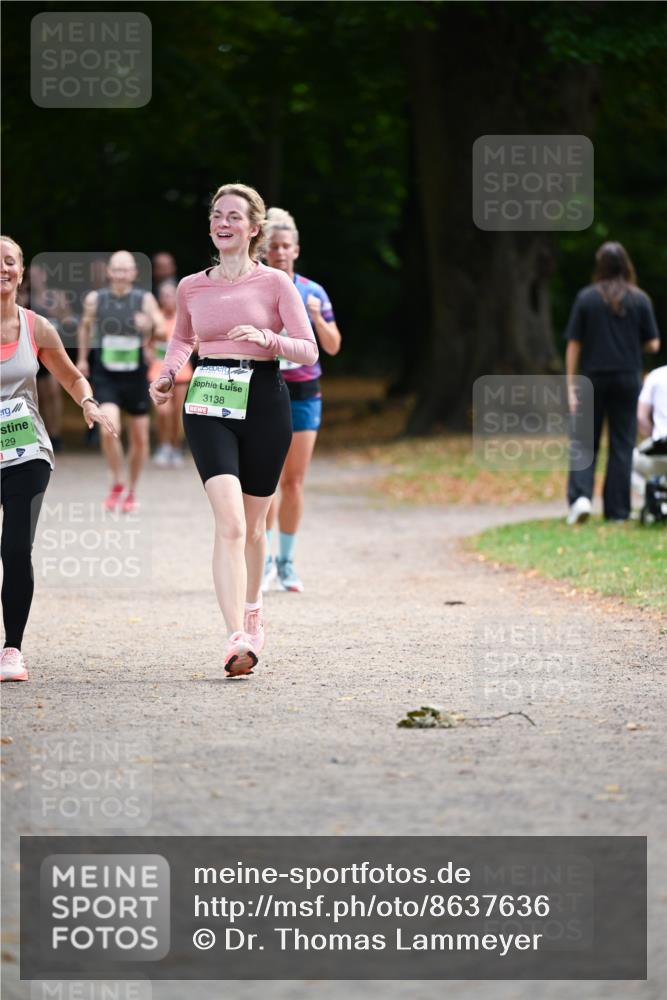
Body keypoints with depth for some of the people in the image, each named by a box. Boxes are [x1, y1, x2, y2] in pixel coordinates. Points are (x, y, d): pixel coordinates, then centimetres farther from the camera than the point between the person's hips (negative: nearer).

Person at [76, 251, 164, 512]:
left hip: (136, 376, 1)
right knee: (109, 429, -21)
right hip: (106, 377, -1)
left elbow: (163, 331, -12)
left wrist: (151, 327, -33)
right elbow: (86, 325, 17)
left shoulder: (145, 299, -5)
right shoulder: (95, 299, -1)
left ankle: (131, 491, 28)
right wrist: (82, 358, 18)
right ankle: (117, 483, 1)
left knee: (140, 438, 8)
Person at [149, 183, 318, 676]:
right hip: (209, 403, 1)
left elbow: (309, 350, -3)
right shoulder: (191, 287, 9)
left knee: (252, 523, 11)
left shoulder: (274, 283, 0)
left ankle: (251, 609, 40)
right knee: (229, 519, -17)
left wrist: (267, 338, -21)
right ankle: (238, 639, -25)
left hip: (264, 400, 0)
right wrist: (168, 374, 9)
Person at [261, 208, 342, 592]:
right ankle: (265, 560, -6)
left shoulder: (313, 292, 5)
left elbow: (333, 346, 5)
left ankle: (287, 561, 11)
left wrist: (318, 318, -11)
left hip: (303, 393, 2)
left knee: (294, 481, 3)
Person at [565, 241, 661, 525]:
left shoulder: (586, 298, -4)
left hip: (593, 377, -1)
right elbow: (653, 345, -1)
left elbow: (574, 344, -4)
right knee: (622, 445, 6)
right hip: (627, 379, 1)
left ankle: (580, 496, -15)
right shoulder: (640, 300, -2)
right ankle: (617, 510, 7)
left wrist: (570, 385, 0)